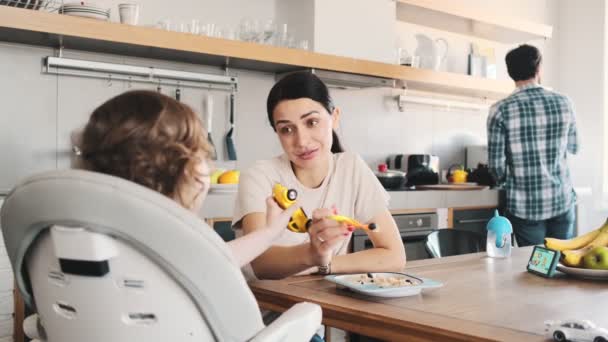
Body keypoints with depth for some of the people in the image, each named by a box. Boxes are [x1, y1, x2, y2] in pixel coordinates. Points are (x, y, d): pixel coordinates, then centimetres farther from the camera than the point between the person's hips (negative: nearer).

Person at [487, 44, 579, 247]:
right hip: (562, 201, 2)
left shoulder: (501, 110, -10)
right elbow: (573, 147, 13)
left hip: (525, 206, -2)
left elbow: (496, 163, -9)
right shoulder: (563, 103, -1)